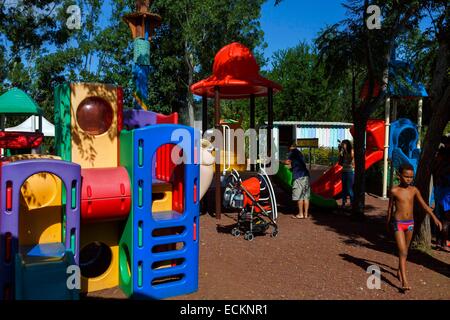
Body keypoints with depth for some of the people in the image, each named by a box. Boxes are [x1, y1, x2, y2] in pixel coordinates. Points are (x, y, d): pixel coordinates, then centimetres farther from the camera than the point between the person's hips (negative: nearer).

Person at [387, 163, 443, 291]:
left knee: (405, 250, 18)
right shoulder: (394, 191, -9)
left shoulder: (414, 190, 0)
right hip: (398, 223, -4)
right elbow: (390, 207, 3)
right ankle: (404, 281, -13)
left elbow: (424, 205, 5)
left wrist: (434, 218, -3)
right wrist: (388, 222, 13)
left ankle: (399, 271, 39)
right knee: (402, 252, -11)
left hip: (410, 223, 4)